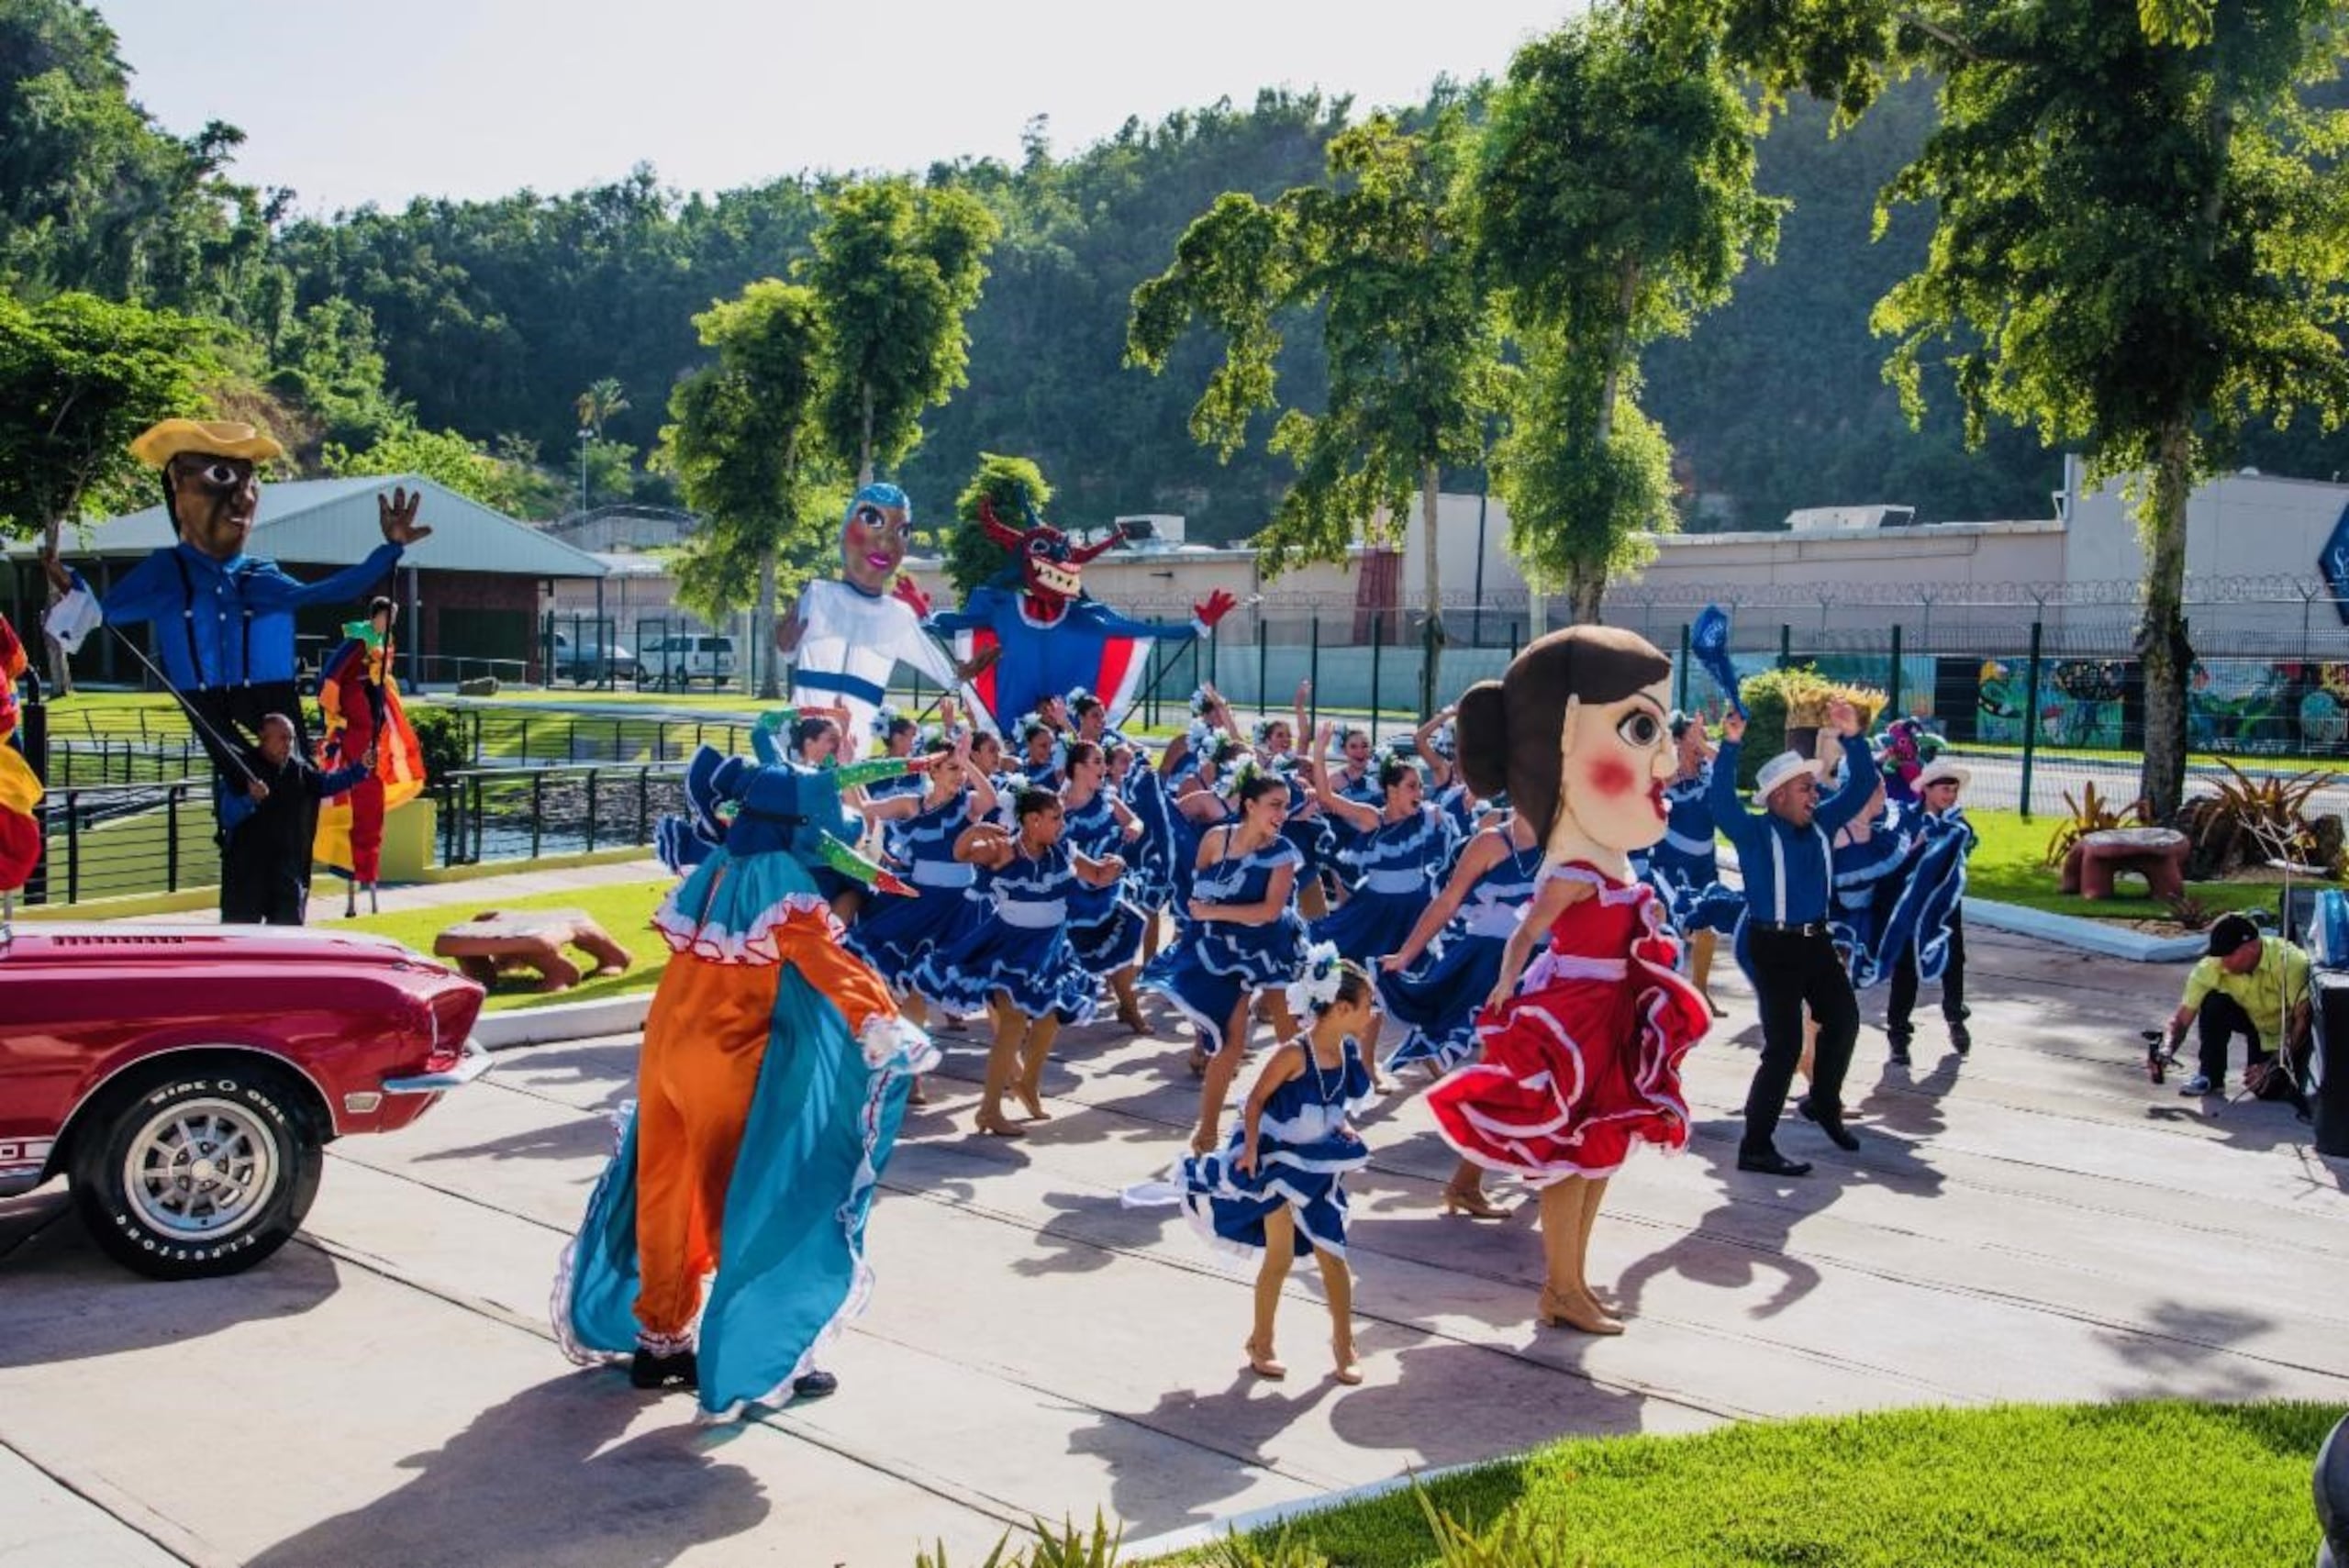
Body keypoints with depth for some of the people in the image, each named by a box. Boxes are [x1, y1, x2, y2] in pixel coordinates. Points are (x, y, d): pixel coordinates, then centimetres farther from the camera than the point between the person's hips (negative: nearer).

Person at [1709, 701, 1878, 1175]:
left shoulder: (1822, 823, 6)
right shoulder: (1755, 832, -12)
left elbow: (1860, 786, 7)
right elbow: (1722, 803, -29)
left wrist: (1853, 737, -7)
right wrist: (1730, 746, -38)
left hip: (1816, 940, 7)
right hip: (1774, 945, -7)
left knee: (1844, 1020, 20)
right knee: (1784, 1046, -7)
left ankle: (1824, 1102, 44)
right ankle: (1756, 1148, -1)